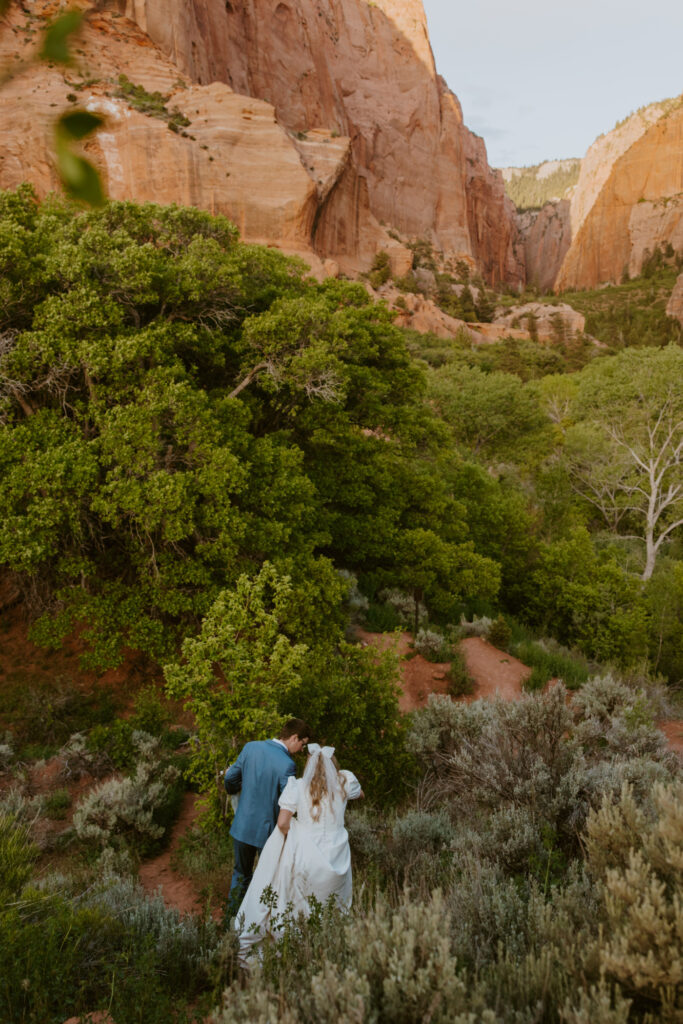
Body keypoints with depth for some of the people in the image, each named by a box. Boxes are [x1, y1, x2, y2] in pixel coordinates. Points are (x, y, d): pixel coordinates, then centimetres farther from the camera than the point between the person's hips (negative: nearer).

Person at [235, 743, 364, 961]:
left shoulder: (297, 787, -8)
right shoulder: (344, 784, -3)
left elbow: (282, 823, -13)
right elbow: (359, 793, 20)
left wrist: (296, 840, 6)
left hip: (302, 859, 0)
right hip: (335, 860, 1)